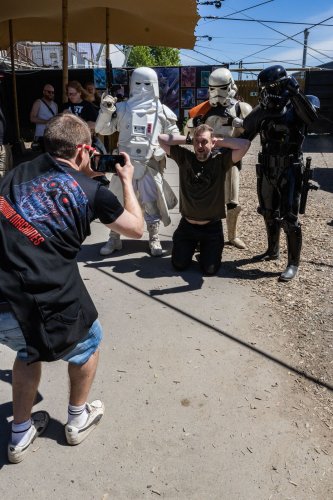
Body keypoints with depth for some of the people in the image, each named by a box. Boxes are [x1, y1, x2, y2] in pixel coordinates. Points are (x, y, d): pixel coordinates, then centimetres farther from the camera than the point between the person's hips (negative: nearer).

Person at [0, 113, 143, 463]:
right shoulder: (91, 191, 0)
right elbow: (136, 228, 15)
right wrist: (127, 180, 25)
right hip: (46, 302, -4)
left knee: (28, 349, 34)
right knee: (87, 342, 28)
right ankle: (78, 420, 45)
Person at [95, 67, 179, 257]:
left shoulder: (162, 111, 2)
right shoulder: (122, 108, 3)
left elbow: (173, 136, 9)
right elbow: (102, 130, 4)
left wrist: (162, 151, -8)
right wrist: (106, 111, -12)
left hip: (151, 164, -1)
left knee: (151, 202, 4)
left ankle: (154, 239, 18)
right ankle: (114, 239, 21)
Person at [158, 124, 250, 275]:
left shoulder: (220, 160, -11)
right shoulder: (184, 157, -5)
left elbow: (245, 144, -22)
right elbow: (162, 138, -5)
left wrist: (219, 141, -12)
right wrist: (187, 139, -6)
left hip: (212, 226, -2)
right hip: (187, 224, 2)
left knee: (210, 269, -5)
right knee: (179, 264, 2)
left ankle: (205, 249, 28)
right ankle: (191, 246, 34)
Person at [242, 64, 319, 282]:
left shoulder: (297, 106, -8)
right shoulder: (263, 110, 6)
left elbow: (311, 116, -30)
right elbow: (246, 134, 9)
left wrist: (295, 91, -33)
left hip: (290, 171, -6)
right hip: (267, 170, 6)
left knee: (289, 218, -5)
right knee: (269, 214, 18)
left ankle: (293, 264, 5)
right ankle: (273, 250, 37)